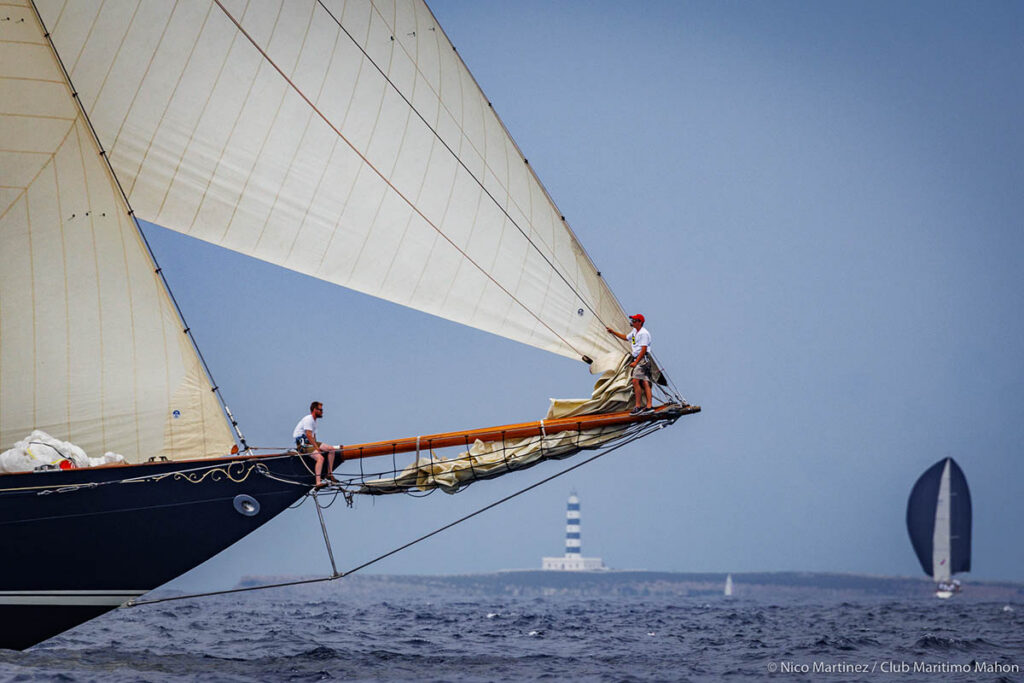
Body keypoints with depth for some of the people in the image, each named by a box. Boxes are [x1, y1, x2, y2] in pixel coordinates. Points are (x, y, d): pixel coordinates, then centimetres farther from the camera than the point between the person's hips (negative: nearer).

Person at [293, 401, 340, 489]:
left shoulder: (314, 420, 18)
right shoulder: (308, 419, -14)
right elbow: (309, 435, -22)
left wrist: (317, 446, 6)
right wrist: (317, 448, -21)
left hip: (311, 442, 10)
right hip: (303, 444, -10)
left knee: (331, 449, 2)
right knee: (320, 458, -29)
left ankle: (329, 473, 8)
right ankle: (318, 482, -39)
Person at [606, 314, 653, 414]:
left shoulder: (644, 333, -13)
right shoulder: (634, 331, 17)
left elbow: (643, 350, -18)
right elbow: (626, 337, 38)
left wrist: (635, 362, -21)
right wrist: (613, 332, 34)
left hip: (642, 359, -10)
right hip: (637, 360, 10)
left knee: (635, 381, -16)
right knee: (644, 382, 3)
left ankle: (638, 406, -17)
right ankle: (649, 406, -2)